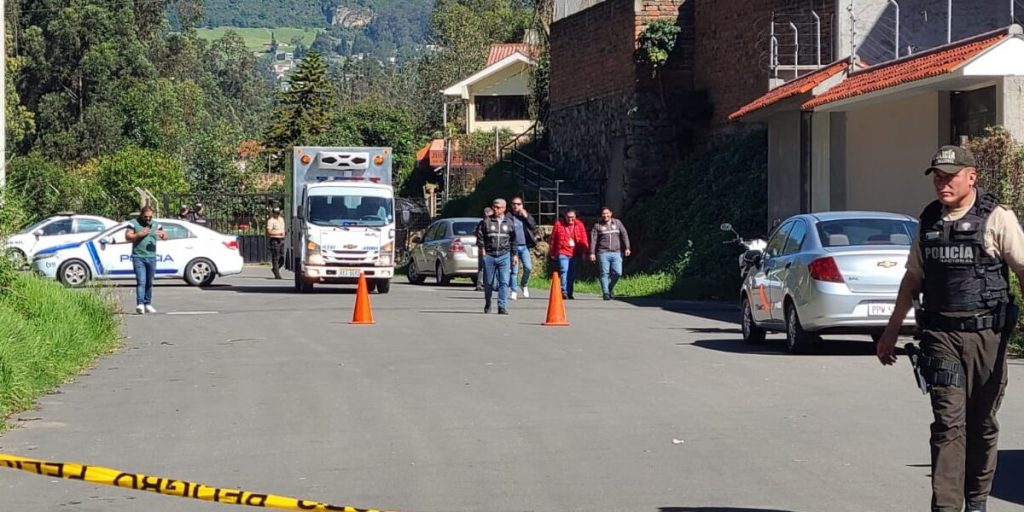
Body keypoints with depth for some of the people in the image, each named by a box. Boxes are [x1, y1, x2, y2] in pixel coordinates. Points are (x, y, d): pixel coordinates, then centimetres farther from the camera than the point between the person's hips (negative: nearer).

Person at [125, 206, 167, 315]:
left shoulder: (155, 224, 14)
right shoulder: (134, 223, 2)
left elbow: (165, 237, 12)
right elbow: (127, 236, -4)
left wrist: (162, 234, -12)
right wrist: (140, 234, -16)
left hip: (151, 258, 4)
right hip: (138, 257, -4)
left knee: (149, 282, 9)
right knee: (141, 281, -15)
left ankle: (148, 304, 16)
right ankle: (140, 304, -22)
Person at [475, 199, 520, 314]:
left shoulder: (509, 222, 9)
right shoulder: (486, 221, 3)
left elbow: (514, 240, 16)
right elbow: (480, 236, 3)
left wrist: (514, 255, 14)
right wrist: (483, 251, -6)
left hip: (504, 256, 1)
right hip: (489, 256, -1)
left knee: (504, 282, -9)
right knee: (488, 282, 7)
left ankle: (502, 307, -8)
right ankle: (487, 304, 25)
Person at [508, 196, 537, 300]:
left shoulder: (527, 216, 11)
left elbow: (534, 227, 2)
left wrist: (526, 217, -6)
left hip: (524, 246, 2)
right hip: (513, 247, -2)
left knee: (528, 267, -10)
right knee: (514, 270, -2)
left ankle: (524, 285, 16)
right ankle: (514, 291, 7)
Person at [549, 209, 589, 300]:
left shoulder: (579, 225, 7)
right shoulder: (559, 225, 1)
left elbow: (583, 239, 6)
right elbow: (553, 239, 7)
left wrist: (584, 250, -1)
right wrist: (552, 253, 9)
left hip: (575, 253, 3)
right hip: (563, 252, -3)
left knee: (572, 274, 8)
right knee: (564, 270, -17)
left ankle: (569, 293, 19)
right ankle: (564, 291, -20)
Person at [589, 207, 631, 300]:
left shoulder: (617, 223, 13)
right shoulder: (597, 225, 7)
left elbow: (624, 235, 10)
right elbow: (593, 239, 4)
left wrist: (627, 248, 0)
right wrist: (592, 253, -4)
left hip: (616, 253, 2)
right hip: (603, 253, -1)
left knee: (617, 273, -7)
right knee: (604, 273, -6)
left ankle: (611, 288, 17)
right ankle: (605, 293, 0)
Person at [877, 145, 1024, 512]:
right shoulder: (929, 222, 12)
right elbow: (912, 279, 21)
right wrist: (891, 331, 24)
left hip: (986, 333, -2)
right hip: (940, 335, 2)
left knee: (982, 423, 7)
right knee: (948, 421, -7)